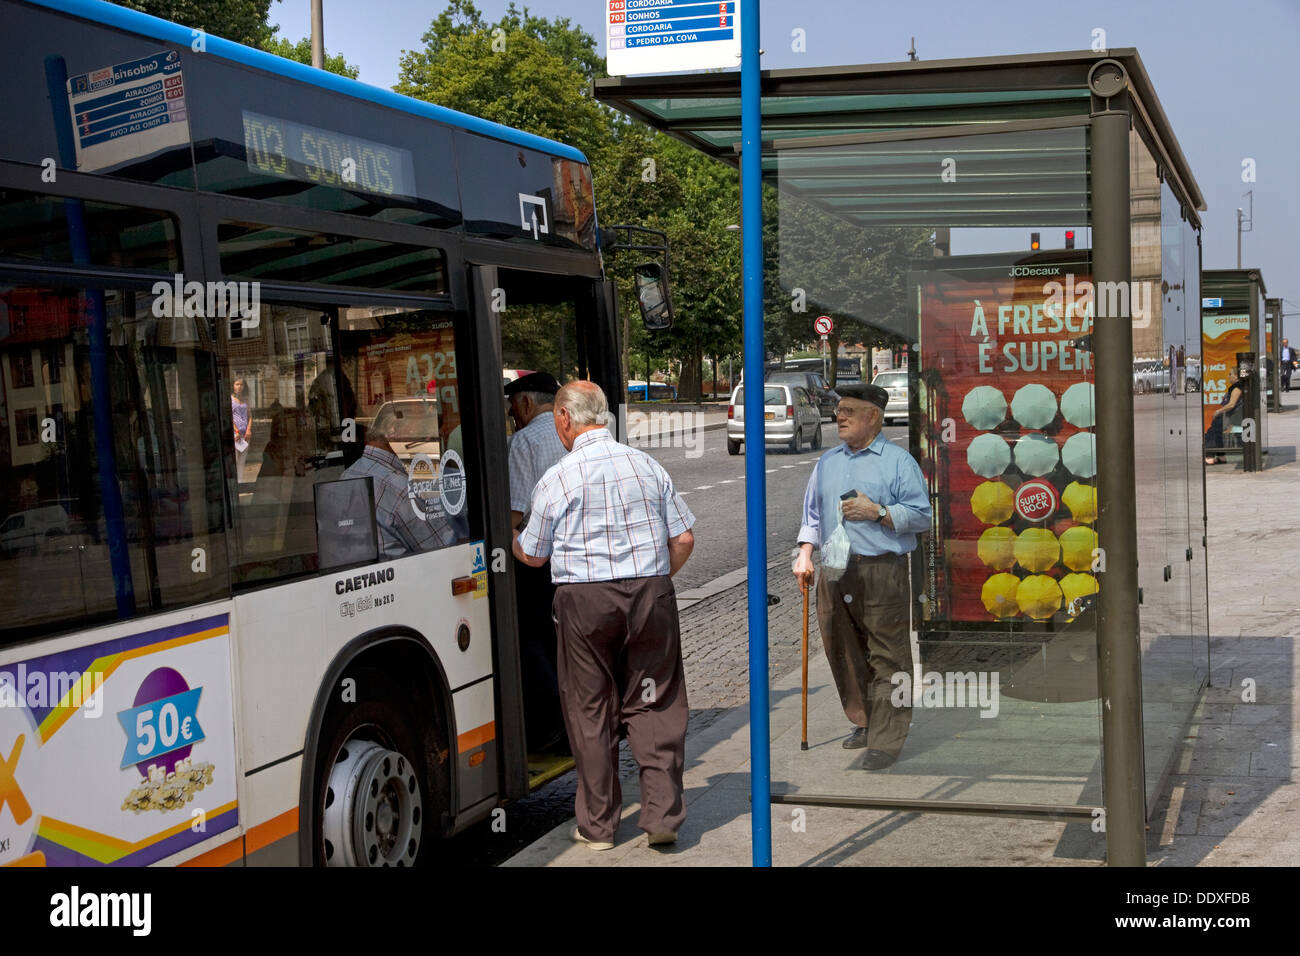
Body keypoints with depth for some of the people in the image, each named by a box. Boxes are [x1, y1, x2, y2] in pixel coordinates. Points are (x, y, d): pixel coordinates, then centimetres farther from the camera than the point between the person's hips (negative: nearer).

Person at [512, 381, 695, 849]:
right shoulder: (647, 465, 6)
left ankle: (597, 825, 16)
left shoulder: (558, 478, -5)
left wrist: (507, 536, 26)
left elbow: (532, 555, 5)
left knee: (590, 710, 8)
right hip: (652, 597, 3)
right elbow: (684, 539, 7)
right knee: (654, 705, 10)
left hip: (584, 602, -3)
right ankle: (662, 815, 7)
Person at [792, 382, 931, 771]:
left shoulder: (899, 461, 1)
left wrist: (878, 512, -13)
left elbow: (921, 516, -3)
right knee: (843, 653, 10)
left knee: (887, 658, -5)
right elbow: (812, 514, 21)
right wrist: (805, 553, 8)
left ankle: (886, 739, 0)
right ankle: (863, 723, 26)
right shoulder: (827, 462, 17)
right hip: (834, 574, 6)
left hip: (882, 574, -5)